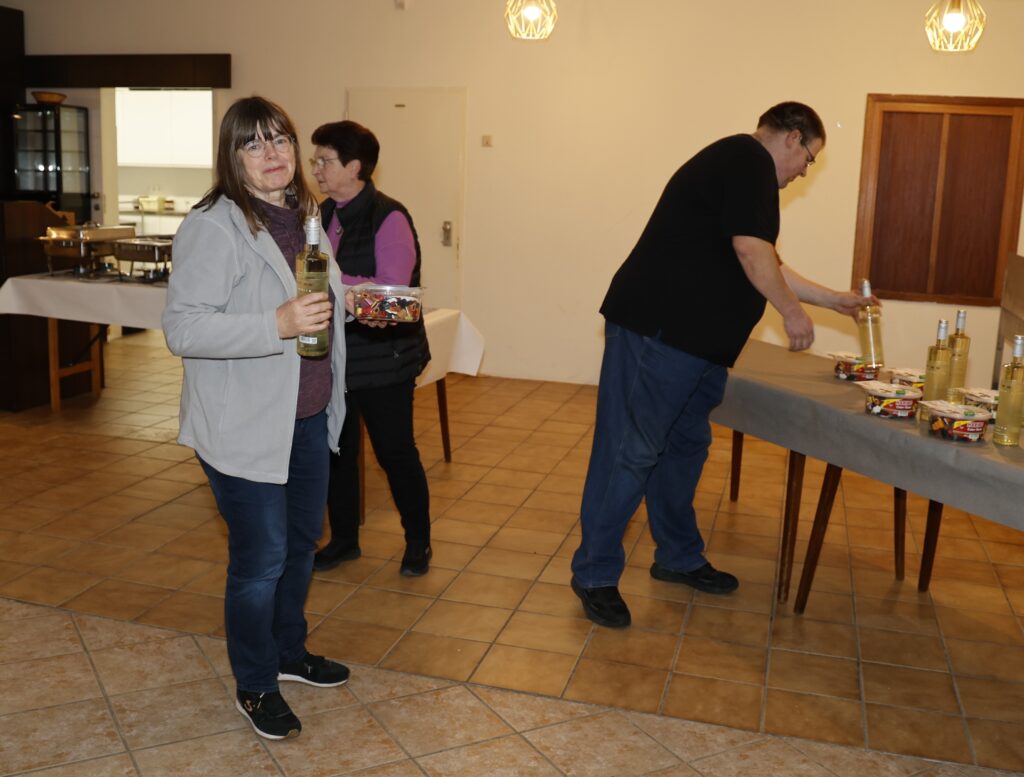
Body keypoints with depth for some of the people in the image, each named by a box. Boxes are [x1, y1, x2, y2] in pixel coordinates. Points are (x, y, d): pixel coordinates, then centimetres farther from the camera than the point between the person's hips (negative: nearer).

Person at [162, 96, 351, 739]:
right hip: (246, 427, -8)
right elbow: (183, 328, -23)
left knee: (304, 541, 19)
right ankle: (255, 686, 24)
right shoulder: (213, 227, -16)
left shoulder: (305, 217, 10)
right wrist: (277, 325, -32)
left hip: (308, 415, 8)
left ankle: (289, 651, 41)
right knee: (261, 559, 2)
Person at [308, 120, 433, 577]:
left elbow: (391, 291, -22)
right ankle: (344, 539, 32)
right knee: (334, 450, 14)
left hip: (382, 358, -7)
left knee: (395, 452, 5)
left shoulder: (388, 218, -14)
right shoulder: (321, 215, 8)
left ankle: (417, 541, 25)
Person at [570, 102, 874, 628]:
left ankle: (678, 558, 29)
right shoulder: (750, 159, -8)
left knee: (685, 447, 16)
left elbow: (767, 268, 30)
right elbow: (751, 251, -17)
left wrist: (834, 299, 34)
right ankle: (595, 574, 2)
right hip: (656, 333, -11)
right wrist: (793, 312, -4)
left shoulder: (740, 166, 24)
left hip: (697, 342, 11)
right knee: (629, 454, -6)